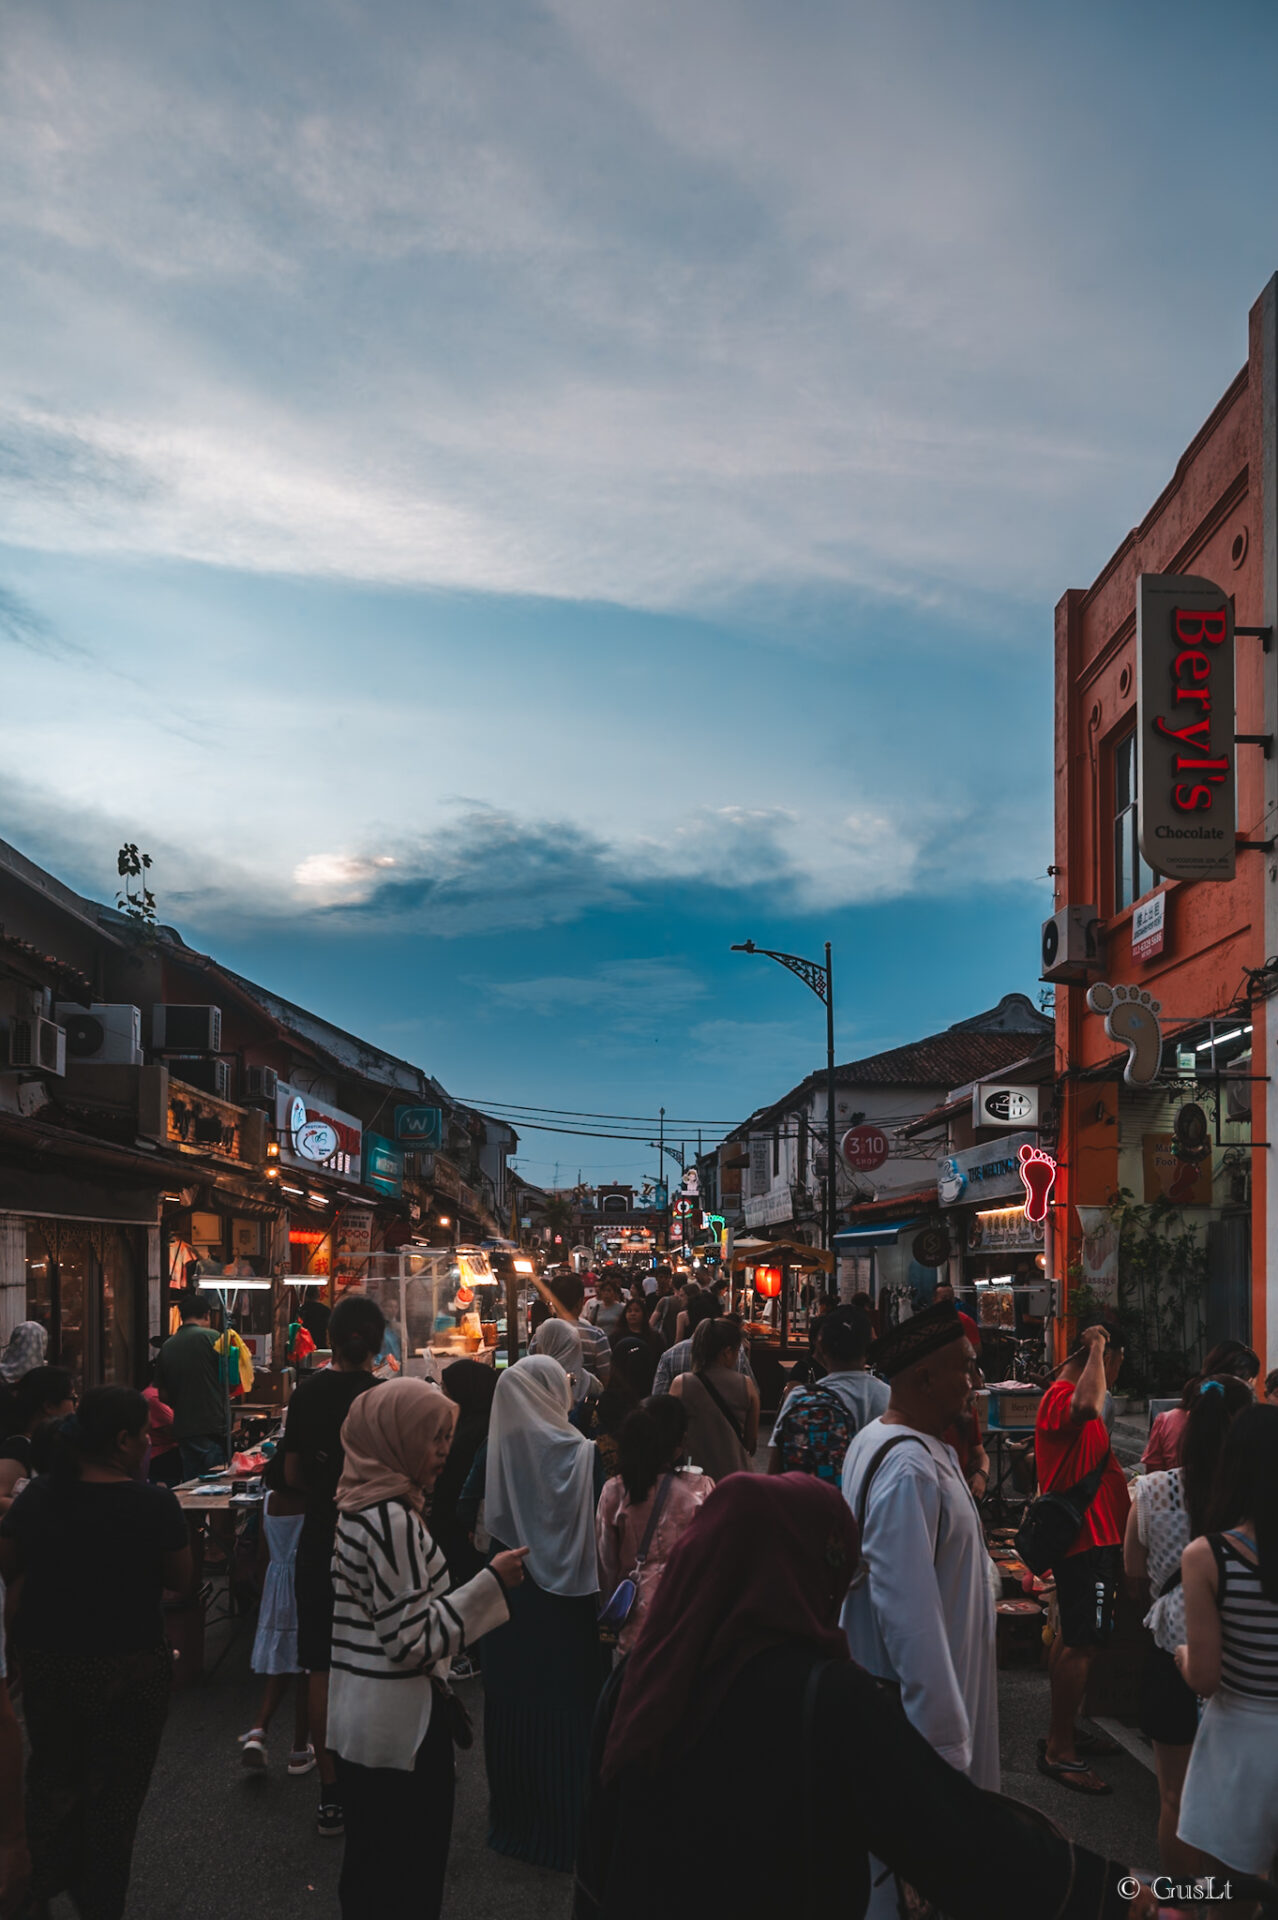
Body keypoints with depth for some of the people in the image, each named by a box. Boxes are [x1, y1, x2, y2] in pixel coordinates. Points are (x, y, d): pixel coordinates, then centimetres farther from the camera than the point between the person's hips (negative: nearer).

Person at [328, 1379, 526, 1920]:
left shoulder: (360, 1505, 7)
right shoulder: (393, 1517, -22)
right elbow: (412, 1639, -22)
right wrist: (490, 1583, -18)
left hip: (356, 1720, 9)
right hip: (402, 1727, -9)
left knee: (367, 1870, 20)